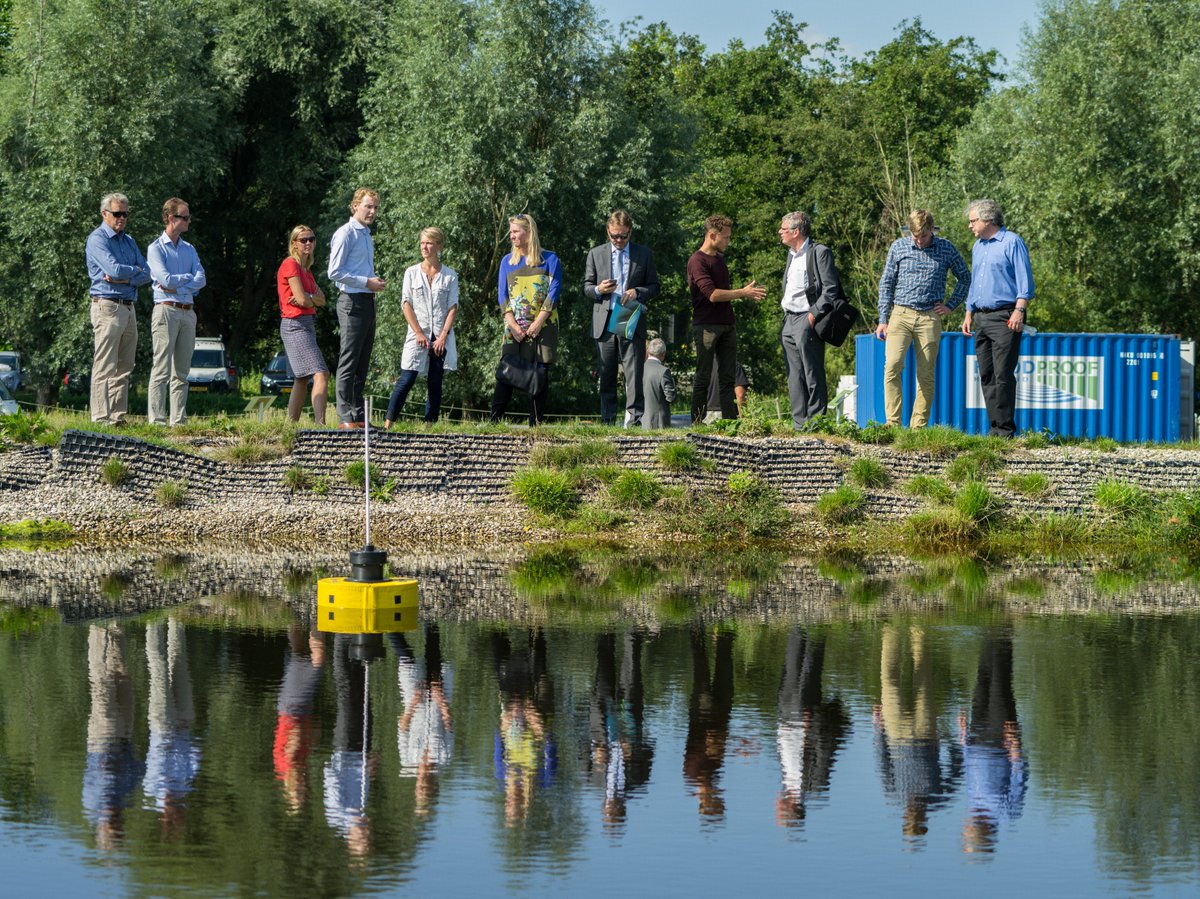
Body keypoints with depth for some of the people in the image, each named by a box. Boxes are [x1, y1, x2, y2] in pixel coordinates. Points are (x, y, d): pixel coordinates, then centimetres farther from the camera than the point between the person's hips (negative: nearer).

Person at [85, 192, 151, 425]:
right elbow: (113, 268, -18)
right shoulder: (97, 239, -4)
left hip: (128, 308, 8)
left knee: (124, 369, 7)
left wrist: (124, 278, -9)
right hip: (107, 307, -8)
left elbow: (146, 274, 9)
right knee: (105, 368, -9)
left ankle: (118, 415, 9)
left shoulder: (128, 241, 19)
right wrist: (135, 271, 0)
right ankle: (101, 418, -11)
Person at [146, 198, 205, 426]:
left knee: (182, 371, 6)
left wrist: (176, 287, -9)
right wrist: (188, 277, 1)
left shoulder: (189, 249, 18)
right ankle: (156, 419, -12)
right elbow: (165, 279, -14)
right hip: (166, 310, -6)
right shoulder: (156, 248, -1)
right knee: (162, 369, -10)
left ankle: (179, 420, 8)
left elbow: (201, 280, 5)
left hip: (188, 311, 6)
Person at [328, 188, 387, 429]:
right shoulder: (345, 234, -8)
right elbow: (334, 272, -15)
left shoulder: (367, 236, 20)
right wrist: (367, 282, -16)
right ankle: (345, 417, -11)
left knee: (362, 364, 10)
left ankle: (359, 415, 13)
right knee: (349, 362, -10)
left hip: (368, 301, 9)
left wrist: (376, 281, 12)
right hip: (352, 301, -9)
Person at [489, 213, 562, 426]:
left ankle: (536, 423, 0)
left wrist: (538, 323, -13)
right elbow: (503, 296, 7)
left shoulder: (548, 259, 3)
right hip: (515, 328, 2)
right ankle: (494, 420, -9)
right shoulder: (507, 262, 12)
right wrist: (512, 324, -7)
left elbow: (554, 291, -4)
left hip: (543, 326, -2)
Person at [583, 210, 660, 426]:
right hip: (604, 324, 1)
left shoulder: (644, 254, 8)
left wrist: (638, 292, -11)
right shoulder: (596, 254, 10)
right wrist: (598, 290, -11)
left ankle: (634, 420, -9)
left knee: (634, 374, -7)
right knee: (606, 376, 5)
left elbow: (654, 287, 9)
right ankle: (607, 420, 10)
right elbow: (586, 286, 12)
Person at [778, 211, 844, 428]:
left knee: (813, 375, -7)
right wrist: (786, 316, 16)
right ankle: (799, 424, 10)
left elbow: (830, 288, -11)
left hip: (807, 320, -8)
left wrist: (814, 314, -16)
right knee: (794, 376, 7)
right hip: (789, 320, 8)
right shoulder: (792, 254, 20)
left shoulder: (819, 252, -6)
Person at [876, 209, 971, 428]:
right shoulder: (899, 247, 4)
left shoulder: (945, 249, 5)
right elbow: (886, 283, 8)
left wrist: (951, 305, 9)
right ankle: (893, 423, -18)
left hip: (930, 318, 1)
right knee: (892, 365, -18)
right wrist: (883, 320, 3)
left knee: (926, 375, 0)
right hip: (900, 314, -1)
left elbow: (964, 277, 18)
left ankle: (919, 426, 5)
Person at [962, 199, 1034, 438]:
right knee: (987, 376, 5)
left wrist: (1019, 311, -19)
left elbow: (1025, 281, -10)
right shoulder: (978, 247, 20)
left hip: (1005, 318, -8)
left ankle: (1005, 428, -10)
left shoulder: (1012, 242, -4)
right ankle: (994, 427, 8)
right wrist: (969, 315, 20)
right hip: (981, 318, 8)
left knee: (1003, 375, -11)